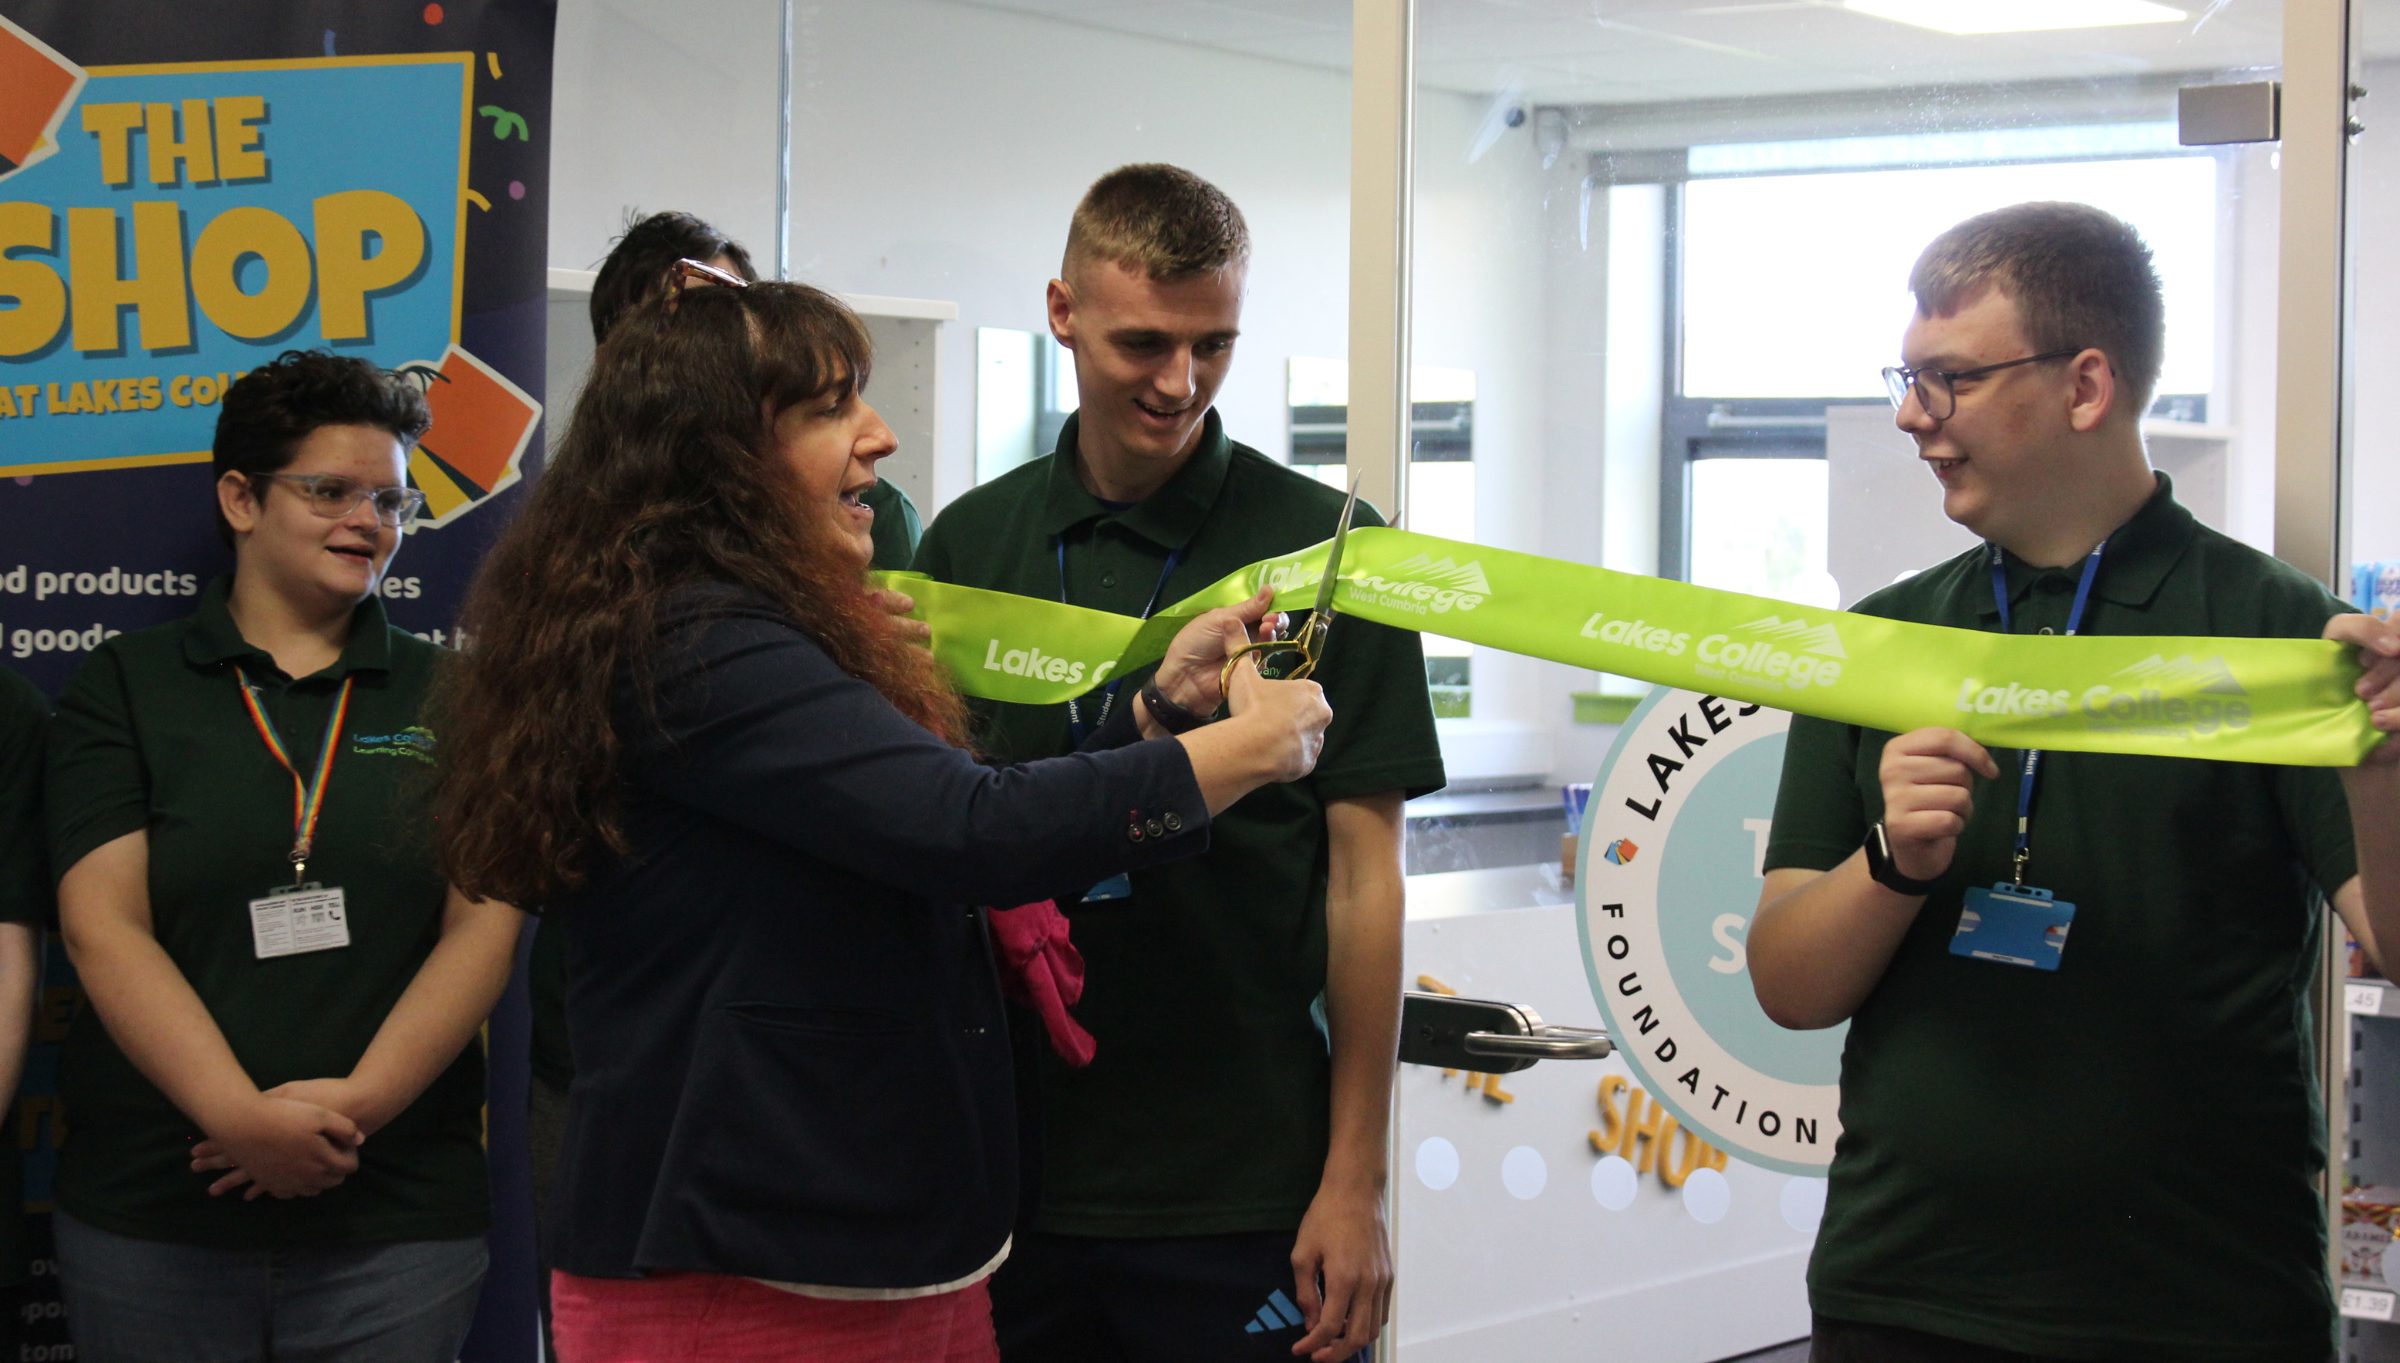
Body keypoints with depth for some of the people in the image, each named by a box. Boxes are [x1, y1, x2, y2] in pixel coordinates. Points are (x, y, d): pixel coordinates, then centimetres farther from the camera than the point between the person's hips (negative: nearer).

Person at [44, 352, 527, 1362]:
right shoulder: (123, 691, 6)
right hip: (149, 1214, -1)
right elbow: (103, 927, -4)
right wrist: (243, 1117, -17)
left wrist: (358, 1102, -14)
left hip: (398, 1218, 1)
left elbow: (483, 927, 1)